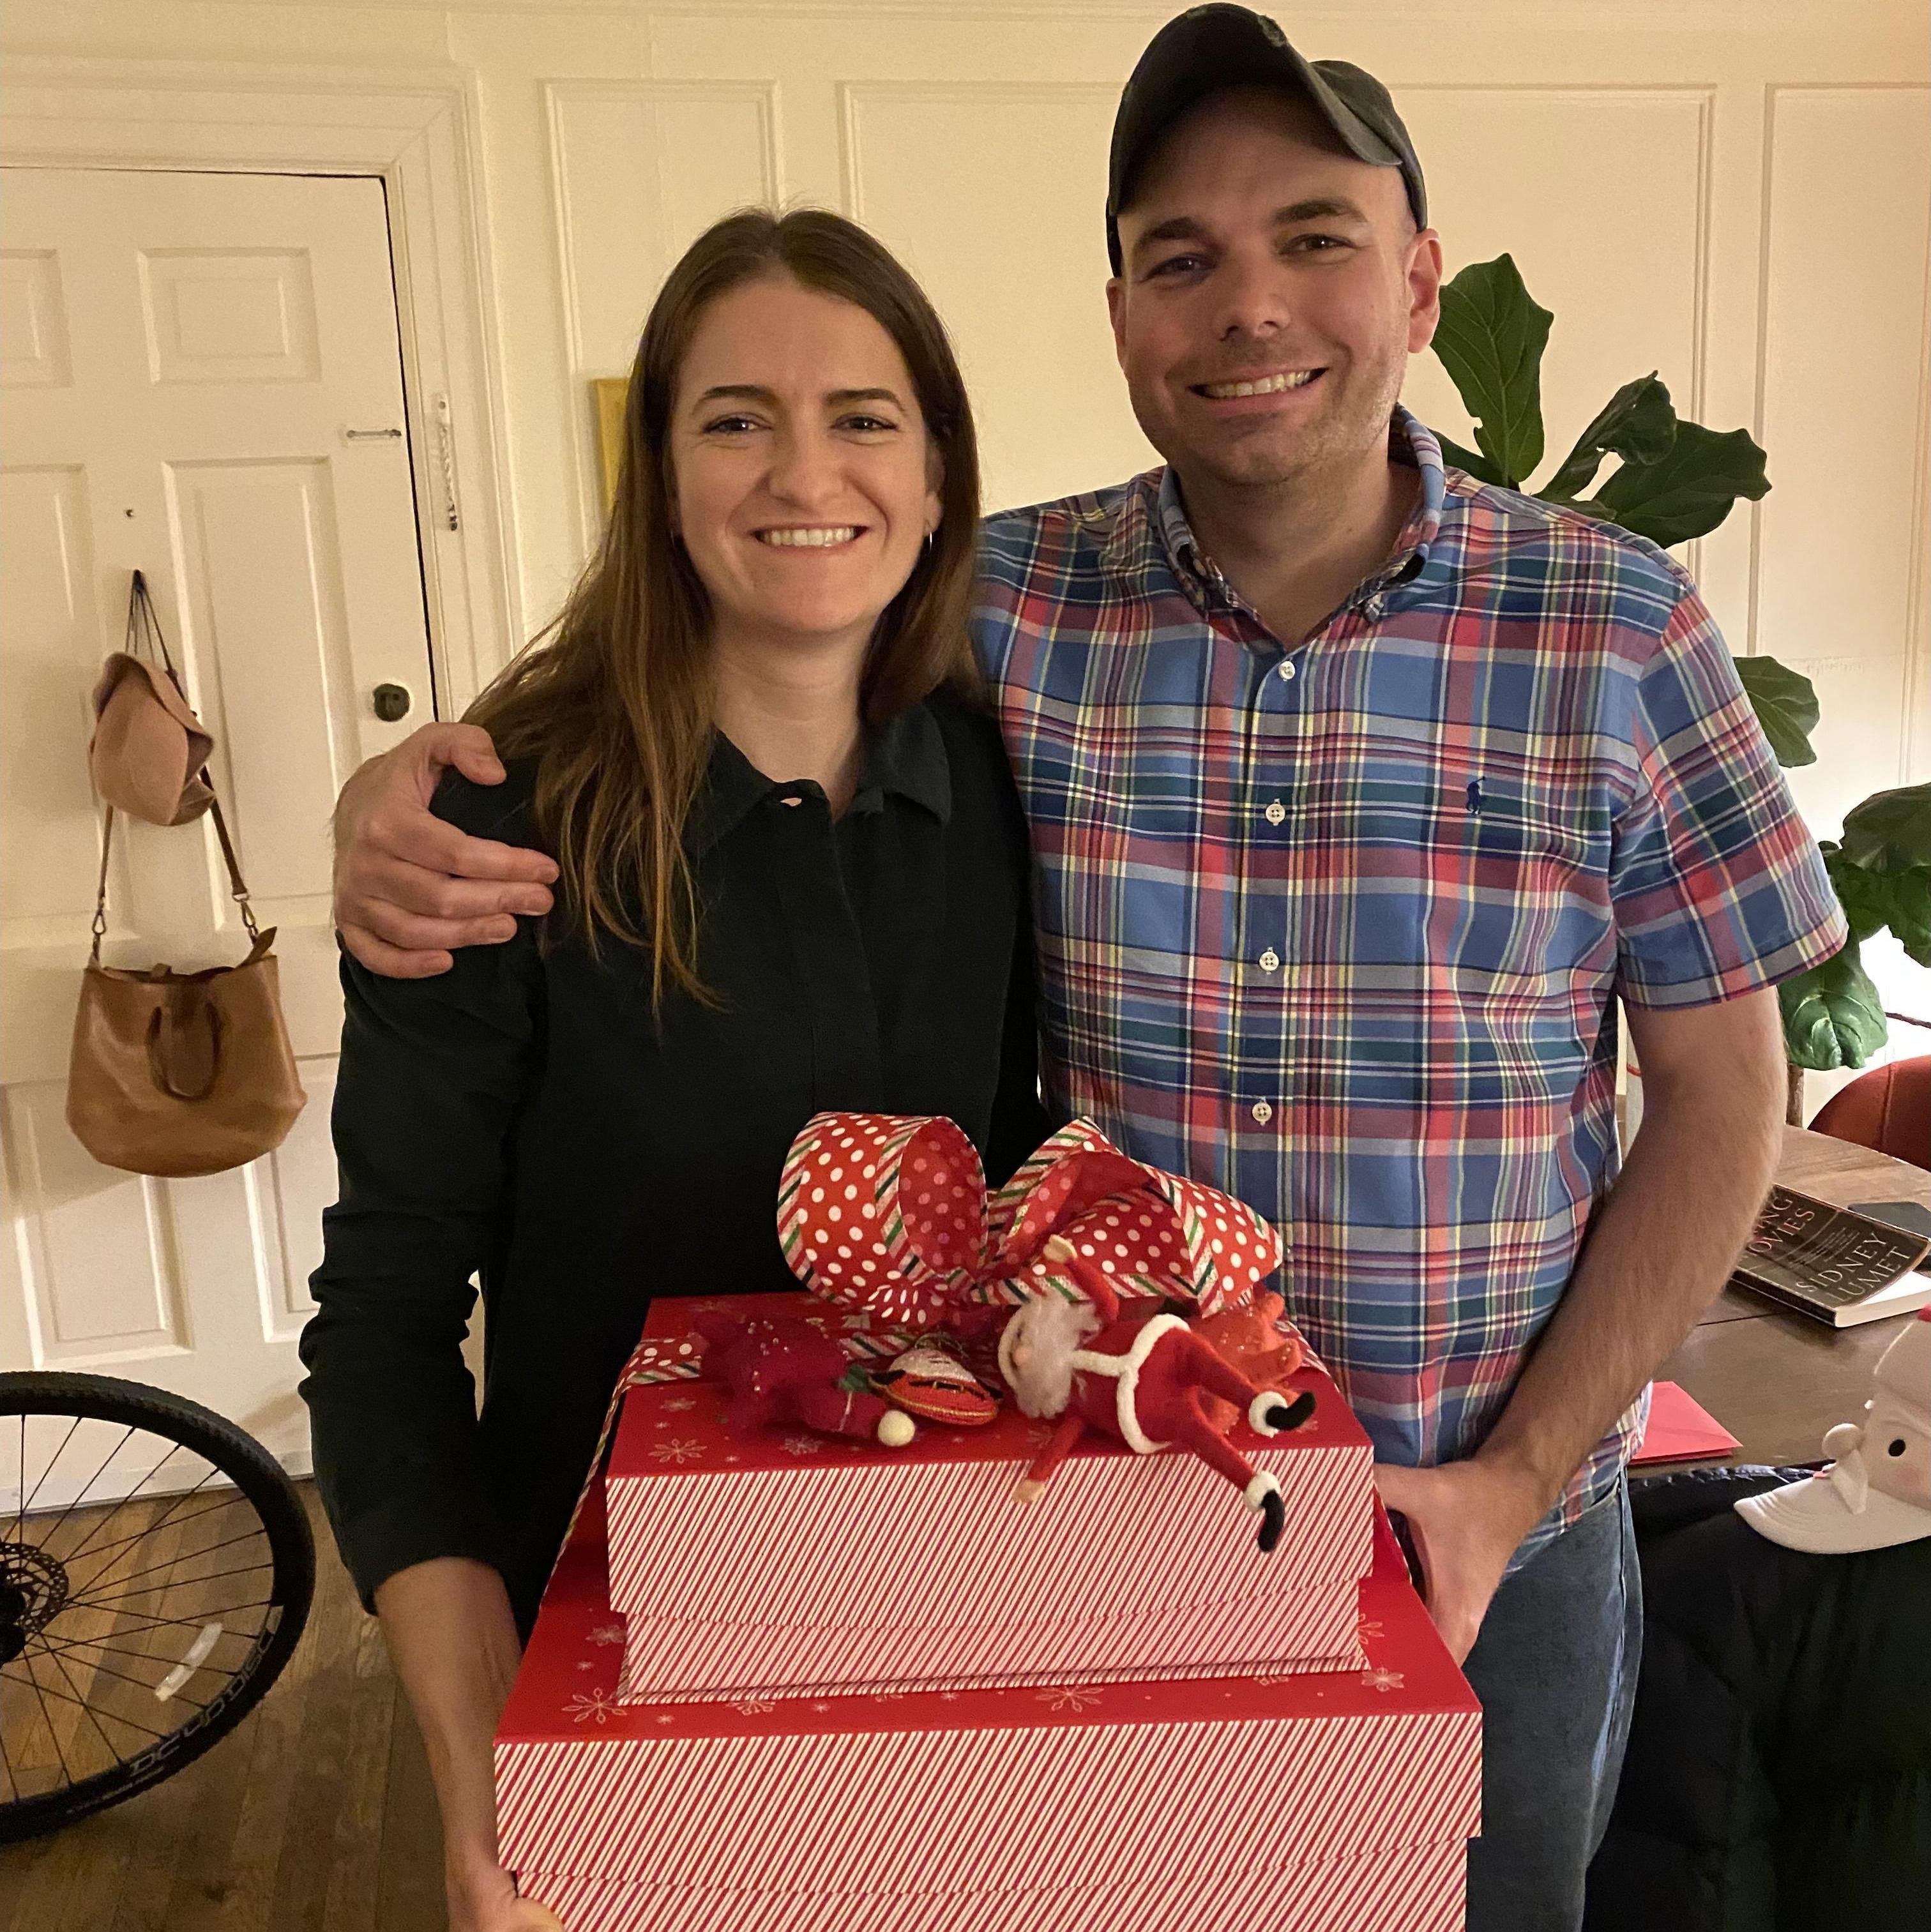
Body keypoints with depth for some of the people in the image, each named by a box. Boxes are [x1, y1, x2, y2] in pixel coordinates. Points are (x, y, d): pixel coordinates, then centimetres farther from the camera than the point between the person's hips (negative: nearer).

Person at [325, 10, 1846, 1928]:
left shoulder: (1617, 626, -10)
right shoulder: (1005, 611, -9)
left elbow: (1721, 1093, -6)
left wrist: (1518, 1478, -11)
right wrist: (402, 782, -19)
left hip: (1496, 1540, 1)